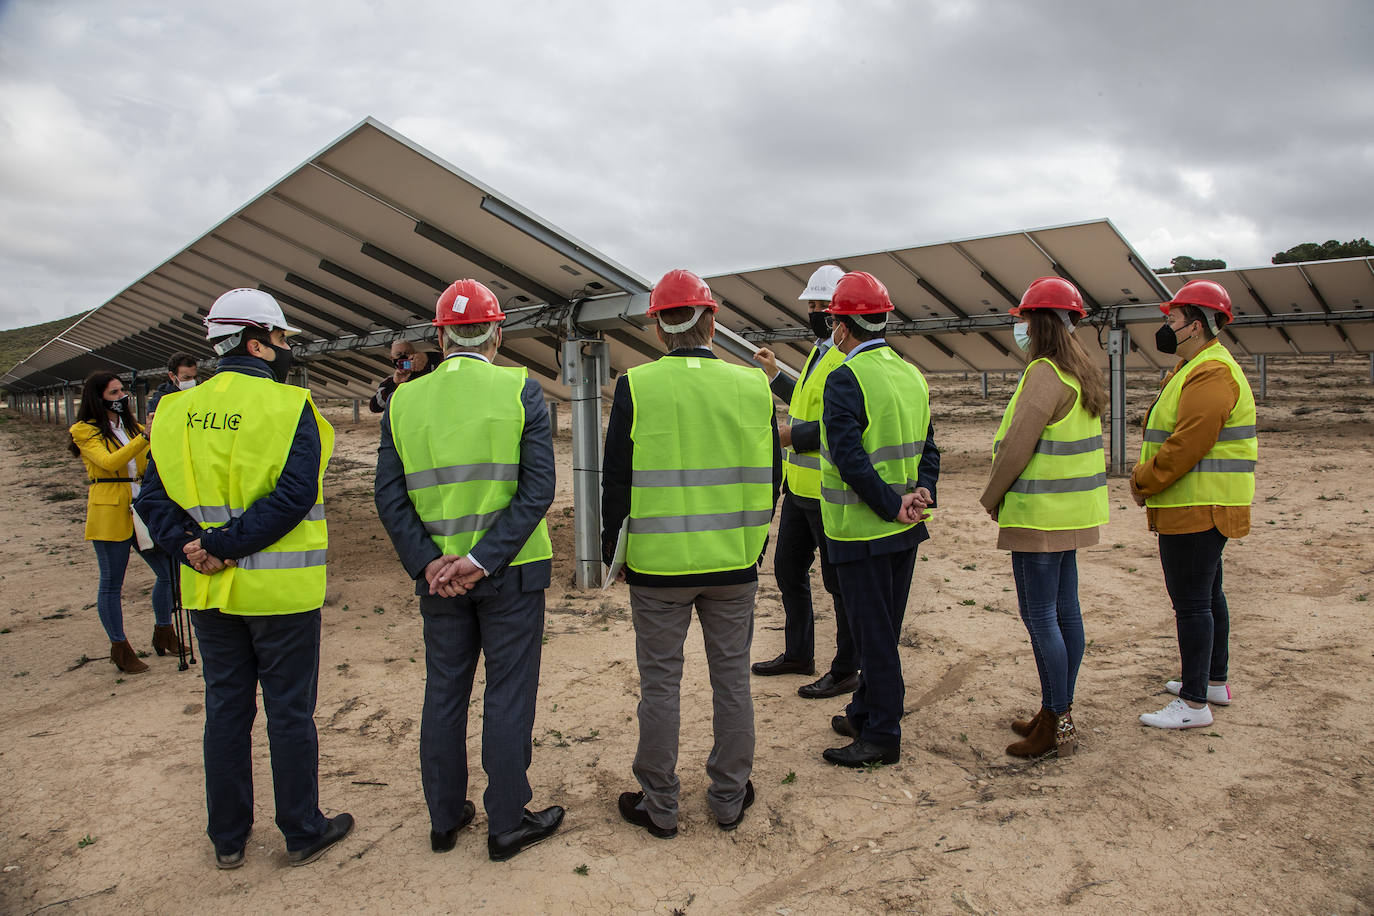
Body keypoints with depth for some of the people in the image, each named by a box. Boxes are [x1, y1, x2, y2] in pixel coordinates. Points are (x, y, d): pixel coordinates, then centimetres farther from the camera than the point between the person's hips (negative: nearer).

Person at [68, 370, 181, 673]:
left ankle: (163, 634, 22)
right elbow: (109, 461, -20)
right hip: (109, 512, -6)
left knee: (169, 571, 5)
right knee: (112, 582, 1)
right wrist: (145, 437, -29)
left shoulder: (132, 427, 17)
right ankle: (120, 648, 13)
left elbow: (148, 465, 15)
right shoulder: (86, 431, -2)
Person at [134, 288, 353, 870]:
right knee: (290, 711, 7)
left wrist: (193, 548, -9)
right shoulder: (288, 406, -12)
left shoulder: (178, 411, 4)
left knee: (226, 708, 16)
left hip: (209, 593, 5)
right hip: (280, 589, -5)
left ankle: (228, 838, 29)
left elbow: (152, 498, 1)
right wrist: (225, 546, -17)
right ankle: (303, 833, 22)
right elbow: (295, 496, -22)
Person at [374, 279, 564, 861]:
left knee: (444, 693, 16)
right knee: (508, 697, 8)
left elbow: (390, 497, -4)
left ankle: (445, 818, 30)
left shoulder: (404, 400, 1)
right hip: (511, 573, -3)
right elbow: (538, 488, -16)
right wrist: (483, 559, -16)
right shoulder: (520, 390, -8)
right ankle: (506, 824, 20)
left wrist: (428, 563, -8)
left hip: (437, 576, 3)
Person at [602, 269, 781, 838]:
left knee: (660, 683, 10)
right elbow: (770, 475, 5)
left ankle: (659, 807, 24)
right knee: (731, 679, 15)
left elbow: (616, 481, -6)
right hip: (734, 563, 3)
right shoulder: (752, 386, -2)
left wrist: (611, 550, 8)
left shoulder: (636, 387, -10)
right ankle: (730, 799, 29)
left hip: (657, 563, -2)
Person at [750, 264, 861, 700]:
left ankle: (847, 670, 20)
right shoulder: (820, 352, 14)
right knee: (787, 568, 19)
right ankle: (798, 654, 35)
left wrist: (795, 434, -21)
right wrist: (775, 375, 28)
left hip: (829, 493, -10)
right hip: (799, 485, 10)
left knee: (840, 581, 4)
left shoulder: (849, 358, -18)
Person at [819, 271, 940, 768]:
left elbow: (850, 458, -24)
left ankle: (882, 736, 13)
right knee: (883, 628, 18)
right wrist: (921, 493, -3)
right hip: (905, 530, 8)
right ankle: (865, 712, 33)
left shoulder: (845, 379, -16)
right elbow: (927, 446, 9)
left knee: (874, 634, 2)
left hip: (861, 530, -8)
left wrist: (892, 505, -17)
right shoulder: (912, 375, 9)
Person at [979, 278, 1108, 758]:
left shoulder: (1044, 375, -18)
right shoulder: (1080, 374, 13)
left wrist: (991, 497, -5)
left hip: (1039, 515, -10)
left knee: (1039, 617, -3)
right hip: (1070, 513, 10)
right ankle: (1058, 714, 25)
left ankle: (1057, 727, 5)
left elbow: (1017, 447, -20)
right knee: (1065, 611, 14)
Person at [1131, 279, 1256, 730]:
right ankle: (1215, 680, 33)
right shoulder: (1193, 369, 17)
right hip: (1201, 508, 11)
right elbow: (1170, 437, 19)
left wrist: (1144, 481, -14)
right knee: (1207, 594, 19)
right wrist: (1147, 476, 6)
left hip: (1196, 508, -11)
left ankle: (1195, 703, 1)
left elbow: (1189, 444, -25)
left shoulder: (1211, 374, -18)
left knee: (1191, 601, -6)